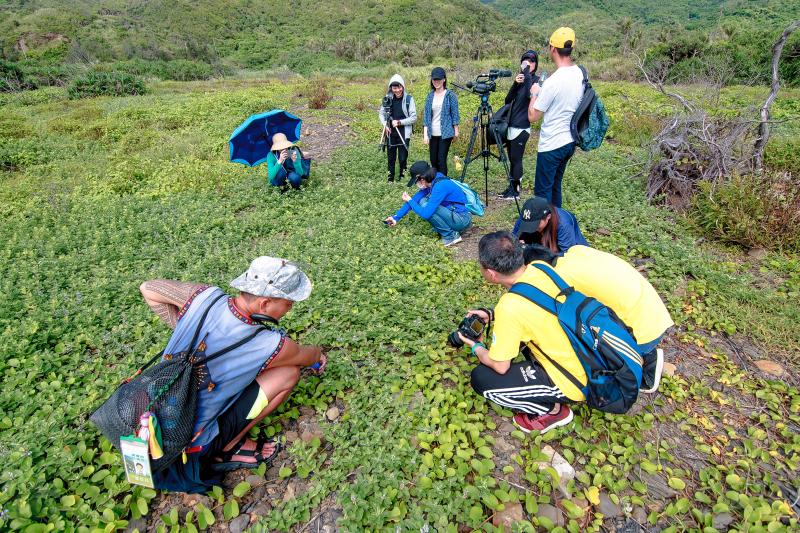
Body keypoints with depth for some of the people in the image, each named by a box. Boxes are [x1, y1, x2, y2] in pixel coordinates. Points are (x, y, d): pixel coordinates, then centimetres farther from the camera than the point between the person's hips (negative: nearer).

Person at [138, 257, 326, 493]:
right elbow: (305, 356, -2)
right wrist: (319, 354, 21)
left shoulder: (206, 296, -16)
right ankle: (227, 448, 3)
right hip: (191, 444, -5)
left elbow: (148, 288, 0)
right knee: (289, 371, -9)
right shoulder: (270, 346, -26)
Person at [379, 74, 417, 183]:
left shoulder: (409, 99, -7)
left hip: (404, 134, -2)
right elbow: (381, 113, 12)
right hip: (390, 133, 3)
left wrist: (400, 122, -14)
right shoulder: (388, 98, 1)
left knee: (403, 158, 2)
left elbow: (414, 117, -5)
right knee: (390, 157, 9)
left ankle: (402, 178, 18)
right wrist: (385, 125, -4)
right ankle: (390, 179, 21)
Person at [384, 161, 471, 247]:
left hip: (462, 220, -9)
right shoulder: (431, 181, 0)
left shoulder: (440, 186, -26)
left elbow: (426, 214, -28)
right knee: (422, 201, 2)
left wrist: (409, 200, -12)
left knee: (425, 206, -21)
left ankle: (451, 235, -8)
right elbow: (415, 198, 6)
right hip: (453, 213, 9)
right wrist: (396, 217, 5)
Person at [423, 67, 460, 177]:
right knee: (433, 160, 8)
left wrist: (456, 131, 0)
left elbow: (455, 114, 1)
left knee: (441, 160, -8)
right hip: (433, 133, 4)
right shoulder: (430, 96, 9)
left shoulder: (450, 95, -3)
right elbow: (426, 115, 6)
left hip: (445, 133, -4)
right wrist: (425, 133, -1)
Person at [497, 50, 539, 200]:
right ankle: (511, 187, 19)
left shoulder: (536, 80, -4)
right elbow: (508, 100, 7)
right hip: (510, 125, 7)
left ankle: (515, 190, 5)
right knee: (512, 159, 11)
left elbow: (530, 95, -26)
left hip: (521, 128, -7)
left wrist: (527, 74, -19)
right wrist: (515, 83, -7)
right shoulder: (520, 78, 16)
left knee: (516, 159, -4)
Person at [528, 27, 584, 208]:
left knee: (543, 191, 2)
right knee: (555, 186, 20)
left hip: (551, 145, -8)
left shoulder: (553, 82, -22)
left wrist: (535, 93, 0)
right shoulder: (580, 74, 2)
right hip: (570, 141, 8)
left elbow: (533, 116, -15)